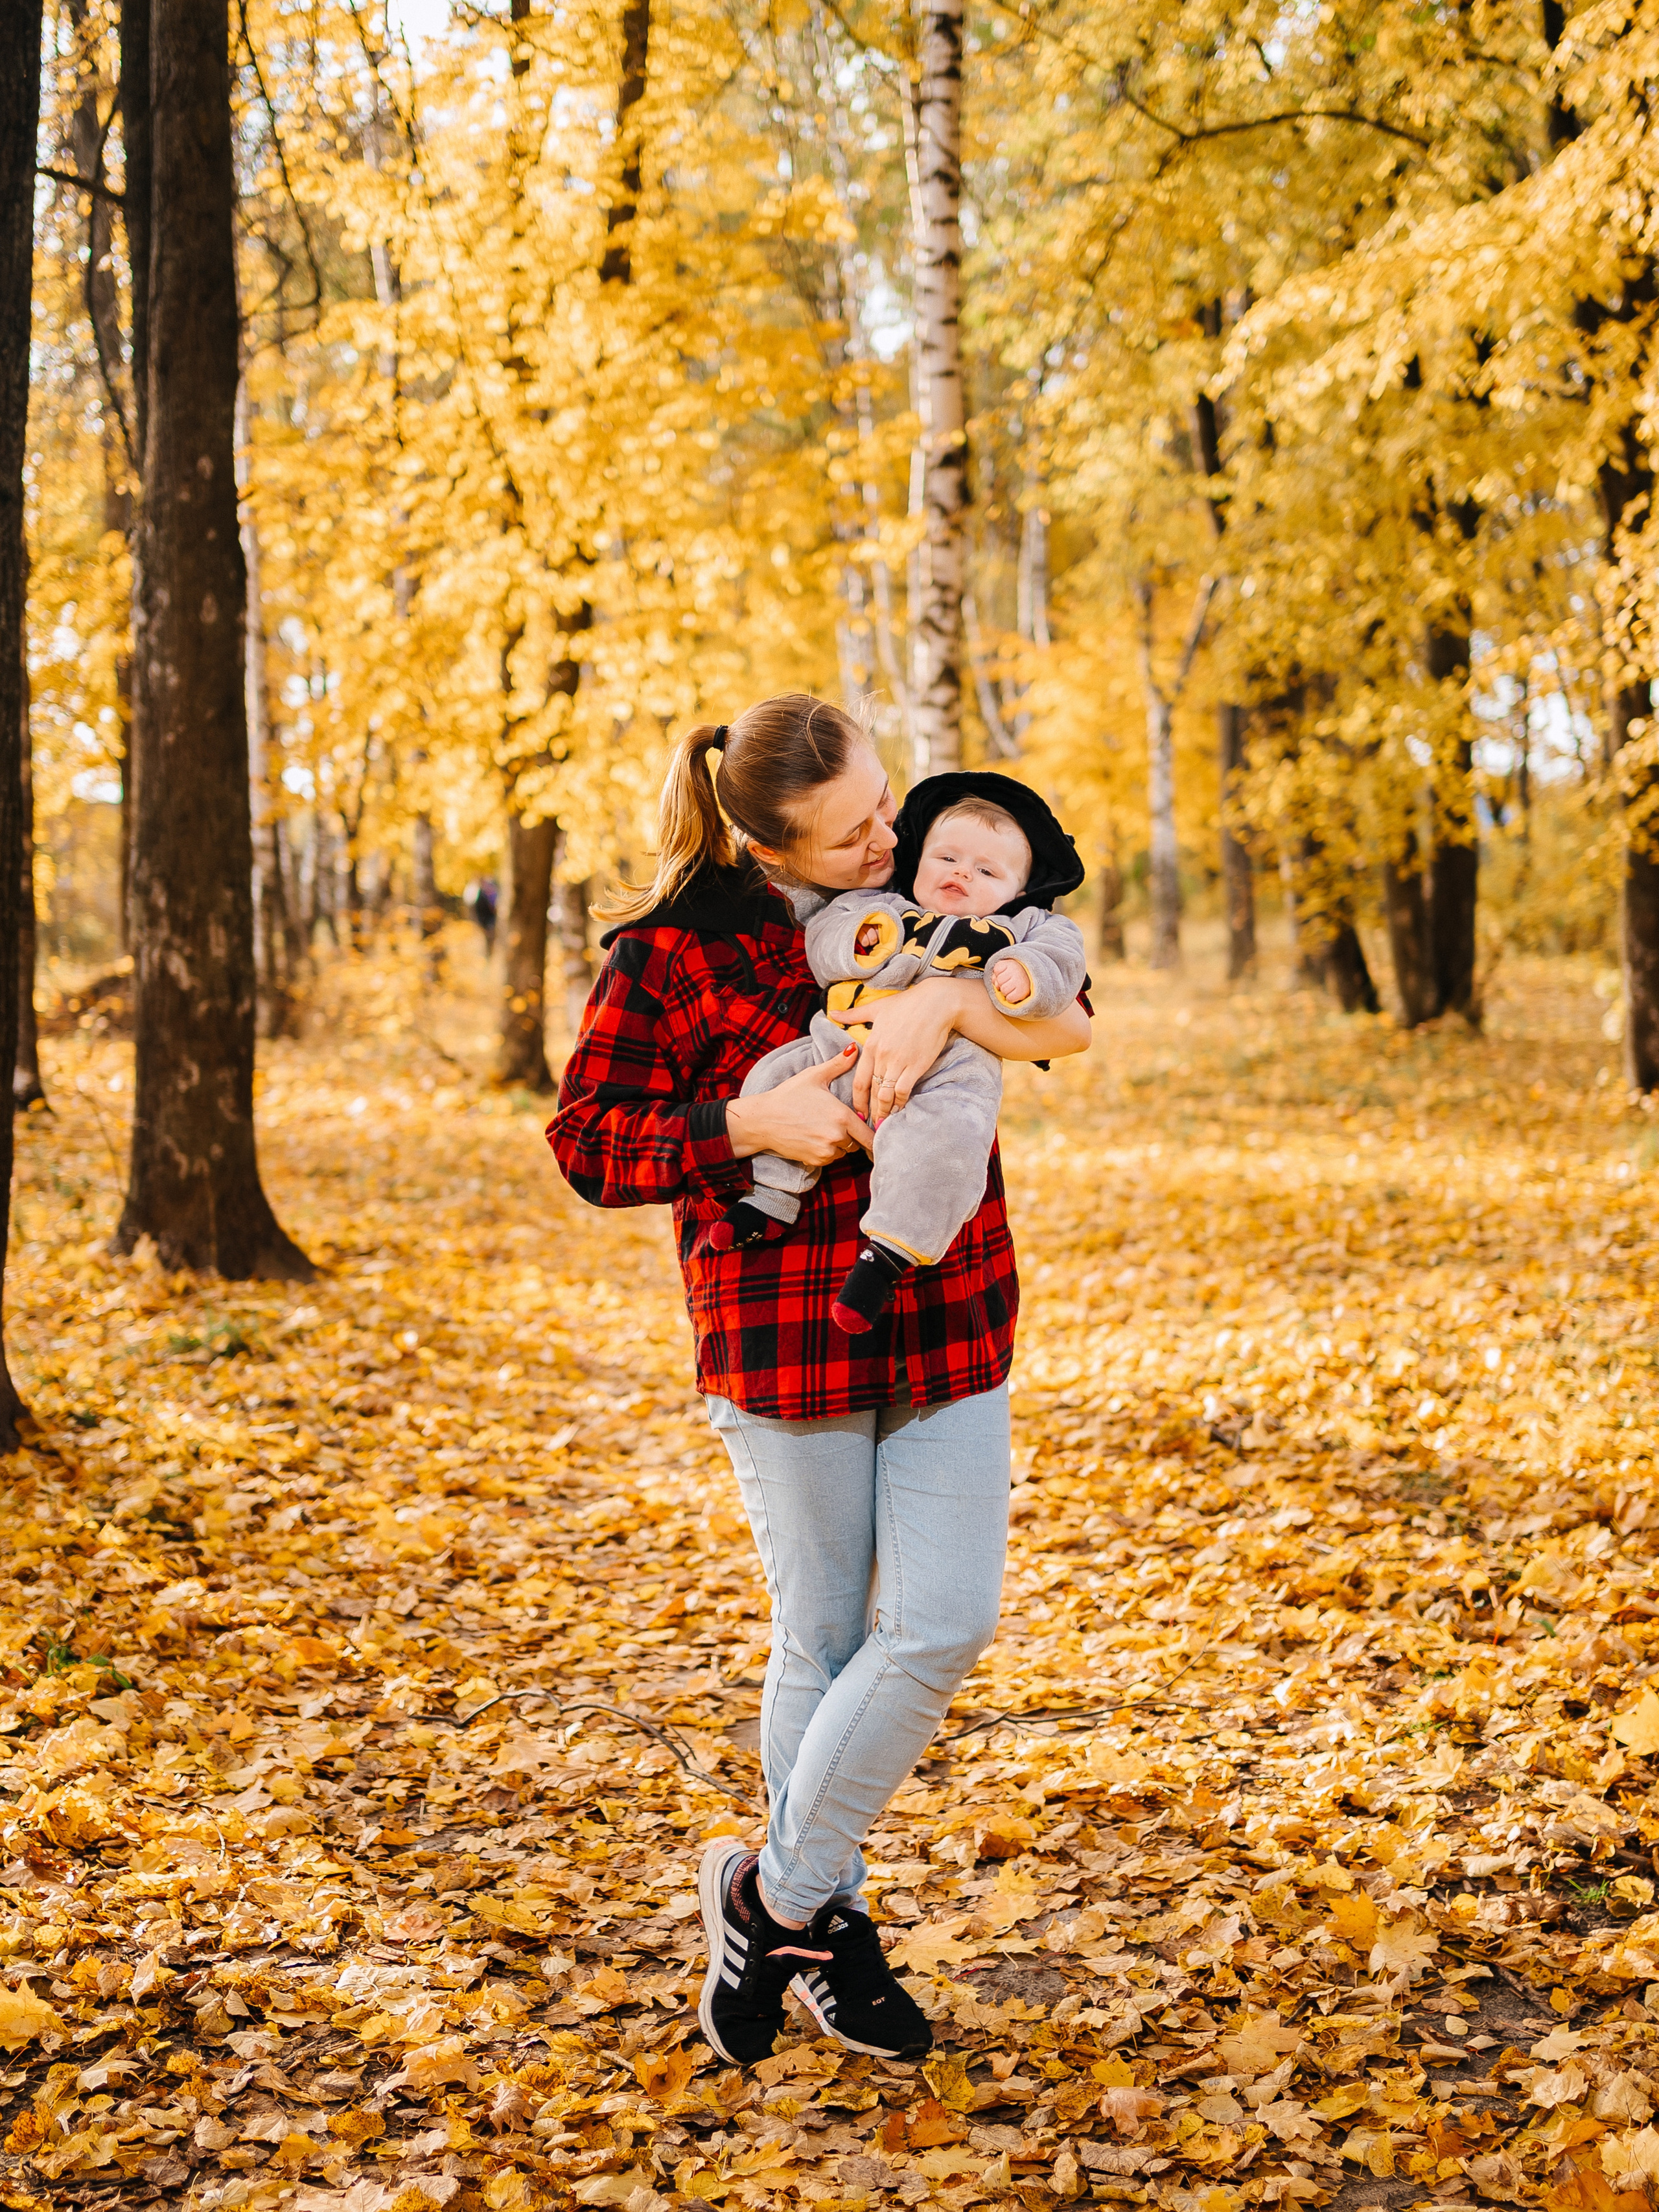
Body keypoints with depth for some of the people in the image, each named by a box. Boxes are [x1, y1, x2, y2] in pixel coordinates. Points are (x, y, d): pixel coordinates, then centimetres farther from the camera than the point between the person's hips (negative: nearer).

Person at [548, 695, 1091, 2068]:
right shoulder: (674, 950, -9)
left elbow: (1069, 1022, -5)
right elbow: (588, 1140, -10)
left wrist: (949, 1002, -25)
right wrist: (748, 1124, -23)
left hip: (951, 1324, 4)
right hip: (786, 1330, -4)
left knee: (945, 1624, -1)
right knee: (824, 1637, 6)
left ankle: (779, 1896, 17)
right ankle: (821, 1918, 27)